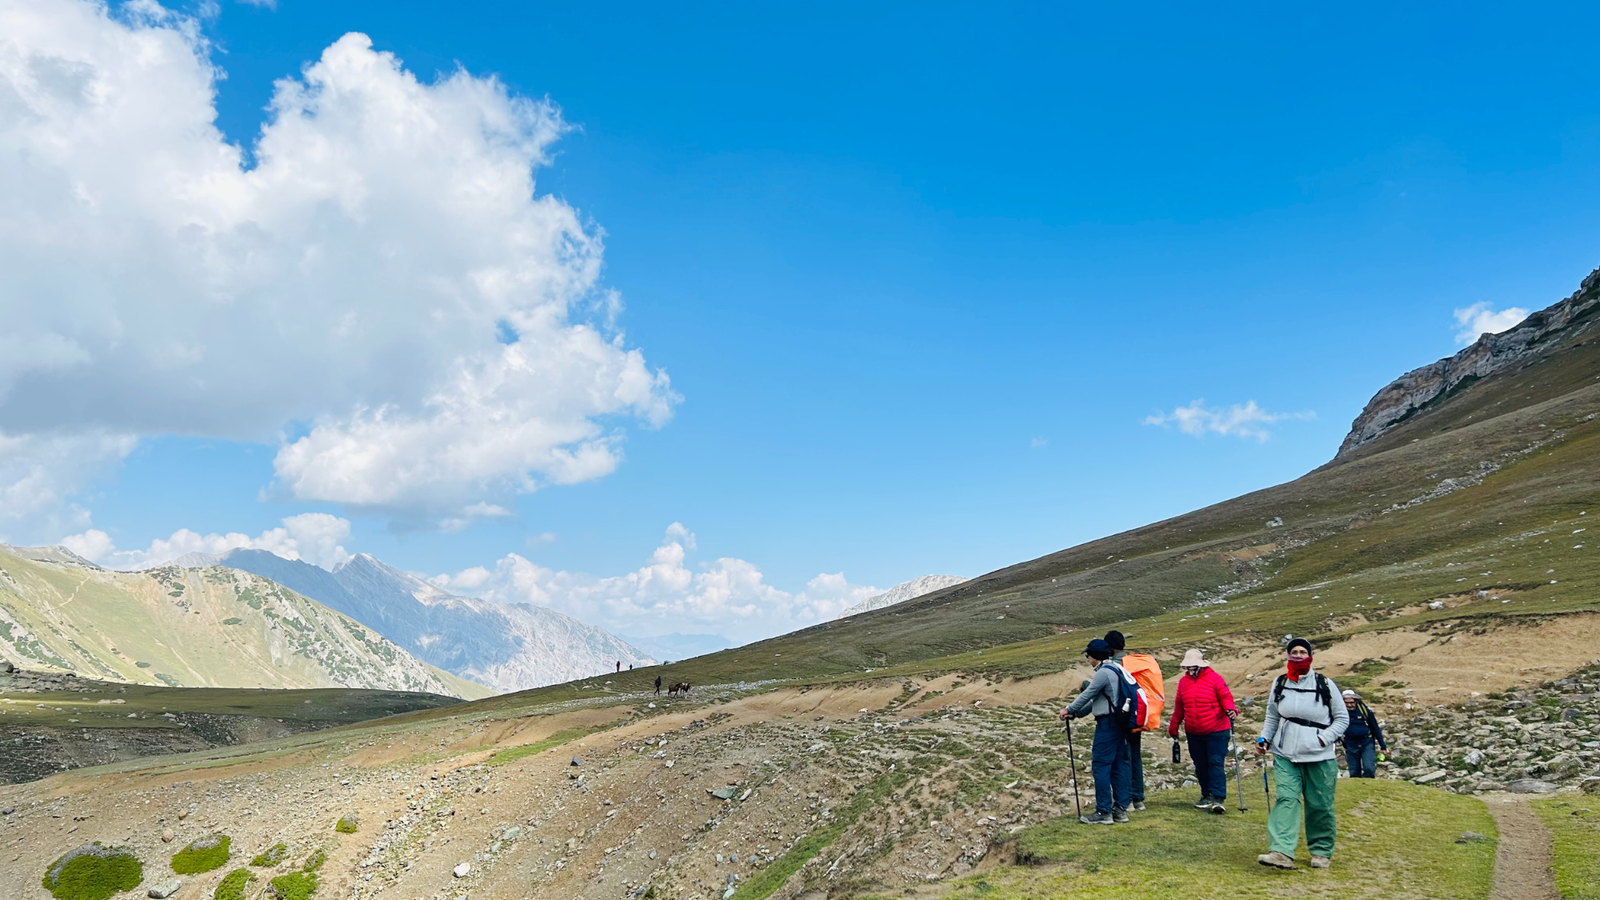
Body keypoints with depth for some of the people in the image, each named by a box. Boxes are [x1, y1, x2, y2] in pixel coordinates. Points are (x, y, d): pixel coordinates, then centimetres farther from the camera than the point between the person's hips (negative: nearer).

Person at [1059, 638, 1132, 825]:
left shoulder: (1104, 672, -16)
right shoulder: (1115, 670, 16)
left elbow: (1088, 695, -11)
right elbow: (1097, 698, 18)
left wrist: (1070, 710, 5)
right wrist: (1077, 713, 15)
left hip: (1107, 724, -10)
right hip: (1118, 723, 10)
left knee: (1101, 766, -6)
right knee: (1118, 765, 12)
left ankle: (1103, 812, -4)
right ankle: (1120, 809, 15)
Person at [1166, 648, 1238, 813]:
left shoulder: (1214, 678, -5)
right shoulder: (1183, 681, 8)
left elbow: (1226, 696, -12)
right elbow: (1178, 706, 15)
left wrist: (1230, 709, -33)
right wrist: (1173, 728, 18)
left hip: (1216, 731, -5)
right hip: (1193, 733, 5)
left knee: (1216, 763, -9)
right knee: (1200, 765, 10)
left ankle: (1218, 798, -8)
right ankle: (1207, 796, 22)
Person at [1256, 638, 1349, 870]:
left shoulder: (1325, 684, -1)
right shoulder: (1279, 684, 8)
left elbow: (1342, 718, 5)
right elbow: (1272, 718, 18)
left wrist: (1324, 739, -9)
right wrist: (1264, 739, 2)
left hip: (1319, 757, -1)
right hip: (1286, 755, 2)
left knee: (1320, 806, 4)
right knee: (1286, 800, -12)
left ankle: (1322, 852, 23)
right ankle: (1281, 852, -21)